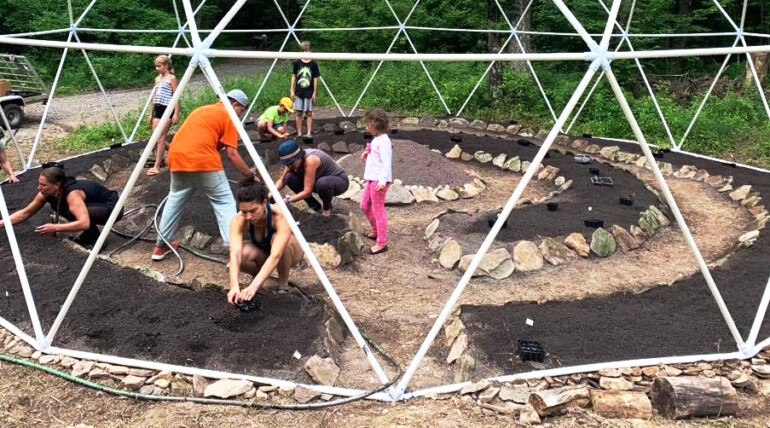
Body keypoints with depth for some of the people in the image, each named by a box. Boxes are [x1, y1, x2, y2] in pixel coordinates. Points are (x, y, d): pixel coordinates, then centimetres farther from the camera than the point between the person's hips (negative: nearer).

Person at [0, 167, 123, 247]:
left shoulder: (72, 194, -33)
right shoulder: (47, 193, -8)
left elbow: (84, 223, -44)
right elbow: (25, 213, 4)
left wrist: (55, 228, -38)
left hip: (113, 208, -9)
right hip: (96, 206, 9)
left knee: (73, 212, -31)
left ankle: (97, 240, -8)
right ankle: (88, 236, 13)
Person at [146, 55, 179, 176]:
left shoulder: (171, 78, -3)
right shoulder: (157, 78, 16)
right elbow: (155, 97, 20)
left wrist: (176, 113, -14)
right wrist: (150, 113, 17)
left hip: (167, 109, -7)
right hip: (157, 109, 7)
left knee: (160, 138, -9)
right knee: (156, 137, 1)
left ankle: (157, 167, -8)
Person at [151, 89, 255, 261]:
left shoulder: (202, 109, 29)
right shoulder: (229, 116, 7)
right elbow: (231, 154, -2)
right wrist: (250, 174, 8)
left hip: (176, 157, 7)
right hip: (203, 161, -7)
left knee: (175, 200, 23)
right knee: (224, 202, 1)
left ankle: (161, 246, 32)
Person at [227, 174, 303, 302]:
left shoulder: (280, 217, -37)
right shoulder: (238, 221, -29)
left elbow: (275, 256, -47)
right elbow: (235, 253, -41)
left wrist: (254, 286, -58)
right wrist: (234, 286, -57)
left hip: (289, 251, -2)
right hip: (261, 252, 2)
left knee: (277, 239, -38)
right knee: (242, 254, -33)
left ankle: (283, 283, -13)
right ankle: (258, 275, 1)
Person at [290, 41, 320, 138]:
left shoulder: (313, 64, -2)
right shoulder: (297, 63, 2)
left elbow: (315, 79, 1)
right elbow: (294, 76, 7)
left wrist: (314, 93, -2)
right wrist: (292, 91, 3)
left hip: (309, 93, -1)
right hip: (298, 93, 2)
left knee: (309, 113, 3)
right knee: (298, 113, 4)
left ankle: (309, 133, 9)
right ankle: (299, 133, 12)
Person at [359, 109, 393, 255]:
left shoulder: (383, 141, -16)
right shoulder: (376, 139, 15)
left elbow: (386, 162, -23)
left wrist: (382, 181, -30)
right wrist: (366, 155, 10)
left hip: (379, 181, -10)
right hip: (371, 179, 10)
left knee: (378, 210, -5)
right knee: (364, 206, 20)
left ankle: (382, 243, 3)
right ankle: (376, 231, 37)